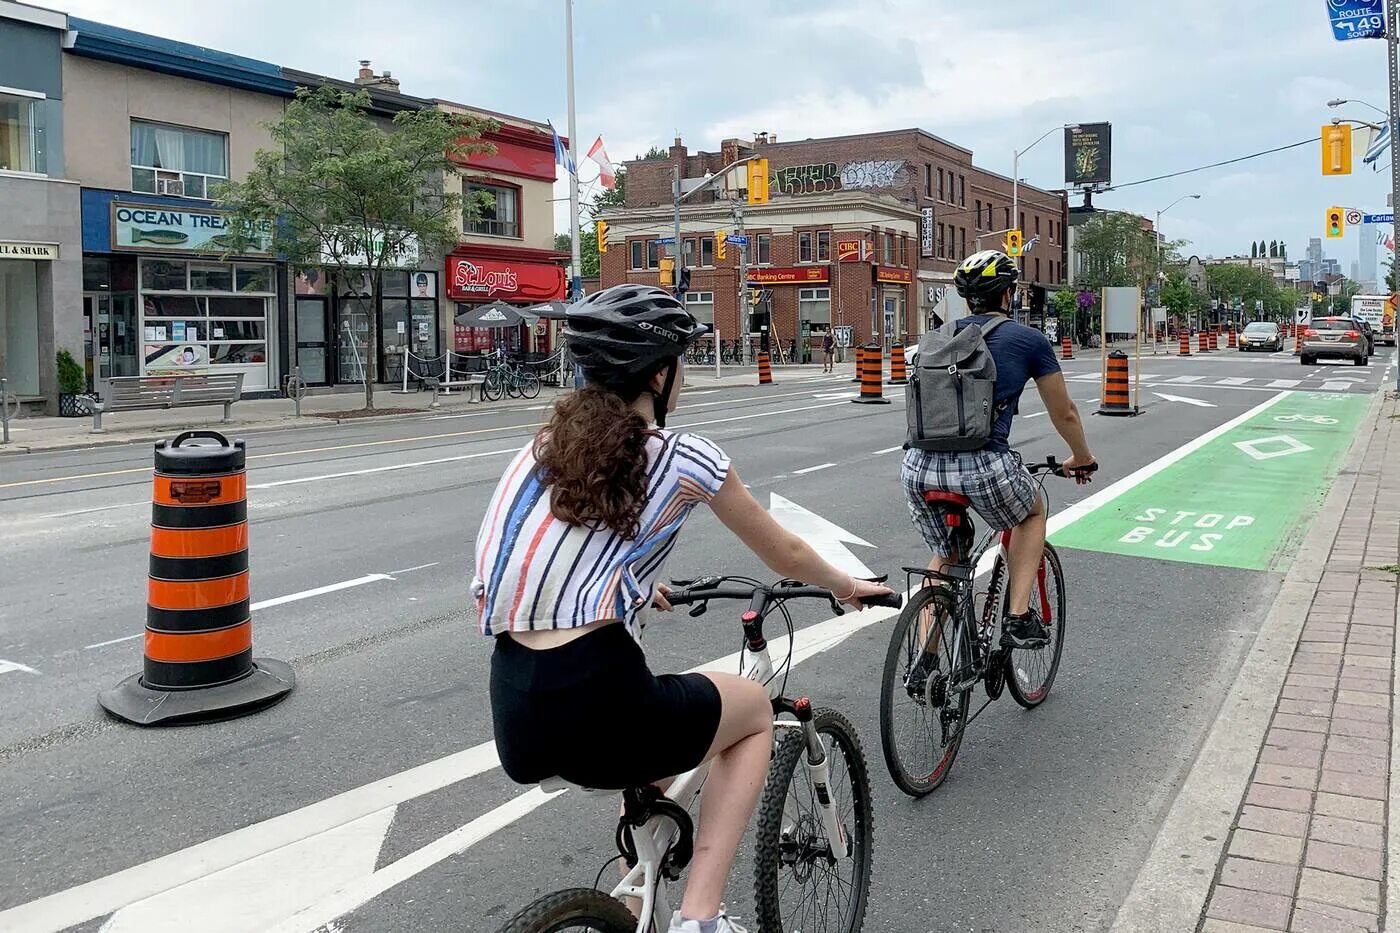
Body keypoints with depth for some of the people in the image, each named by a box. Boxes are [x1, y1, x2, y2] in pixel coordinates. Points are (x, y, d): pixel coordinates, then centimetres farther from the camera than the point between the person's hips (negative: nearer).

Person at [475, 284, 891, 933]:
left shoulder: (545, 446, 14)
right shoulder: (685, 460, 0)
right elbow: (785, 556, 14)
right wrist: (848, 587, 35)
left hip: (512, 716, 6)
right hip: (594, 704, -6)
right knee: (755, 711, 23)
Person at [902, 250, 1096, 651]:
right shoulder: (1028, 339, 9)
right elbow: (1064, 413, 18)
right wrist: (1082, 460, 37)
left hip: (919, 466, 4)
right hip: (985, 464, -4)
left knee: (943, 557, 28)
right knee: (1033, 514, 30)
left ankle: (924, 660, 19)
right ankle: (1019, 618, 18)